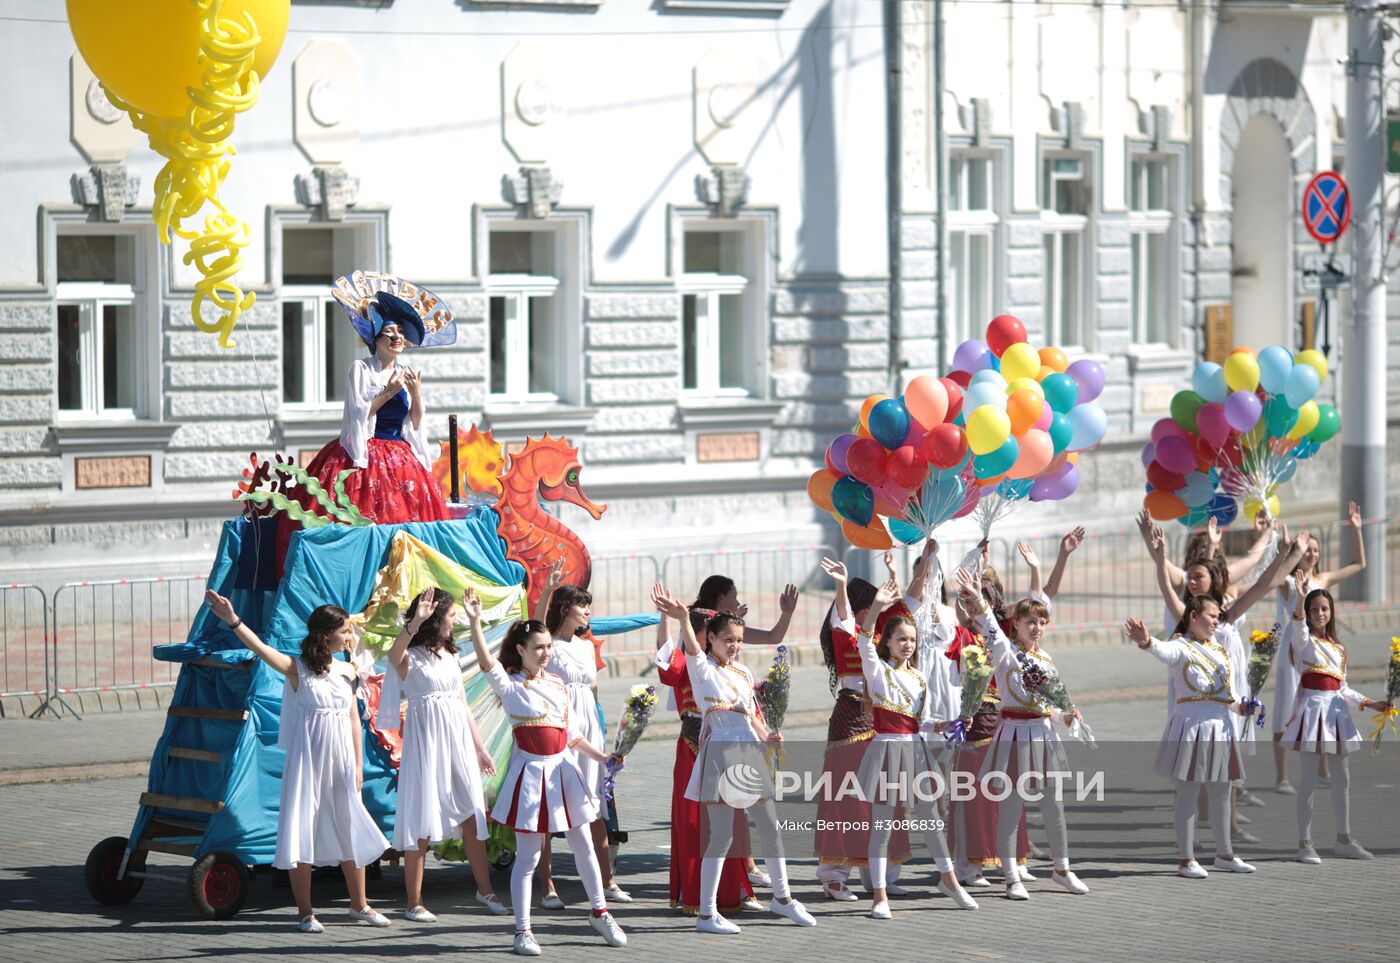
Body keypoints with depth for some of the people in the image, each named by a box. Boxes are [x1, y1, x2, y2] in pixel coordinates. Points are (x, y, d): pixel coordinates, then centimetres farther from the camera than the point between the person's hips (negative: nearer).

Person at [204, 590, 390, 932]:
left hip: (341, 762, 5)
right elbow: (261, 649, -23)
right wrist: (233, 621, -38)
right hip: (308, 759, -5)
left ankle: (359, 905, 24)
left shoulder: (347, 672, 6)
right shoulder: (297, 669, -8)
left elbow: (354, 719, 10)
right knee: (303, 831, -2)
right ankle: (305, 912, 6)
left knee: (350, 831, 11)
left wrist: (358, 765, 7)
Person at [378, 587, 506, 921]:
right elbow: (395, 655, -34)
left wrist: (480, 747, 19)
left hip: (457, 739, 6)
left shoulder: (450, 655, 14)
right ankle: (414, 903, 1)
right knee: (421, 820, -4)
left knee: (472, 815, 8)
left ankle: (485, 890, 21)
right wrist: (415, 623, -49)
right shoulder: (410, 658, -7)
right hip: (426, 739, -6)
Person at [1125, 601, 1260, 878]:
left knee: (1222, 794, 14)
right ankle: (1186, 860, 0)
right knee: (1188, 793, -3)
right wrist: (1147, 643, -54)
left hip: (1220, 727, 7)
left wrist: (1242, 706, -3)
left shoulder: (1221, 651, 16)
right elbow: (1165, 651, -31)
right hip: (1191, 725, -7)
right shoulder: (1182, 647, -7)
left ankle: (1224, 854, 25)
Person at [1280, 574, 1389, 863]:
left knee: (1342, 778, 9)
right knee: (1310, 779, -6)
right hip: (1312, 707, -6)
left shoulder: (1338, 648, 17)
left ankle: (1344, 839, 19)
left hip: (1336, 709, 6)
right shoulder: (1304, 641, -2)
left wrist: (1371, 704, 9)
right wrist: (1300, 599, -45)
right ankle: (1305, 843, -2)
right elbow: (1299, 627, -27)